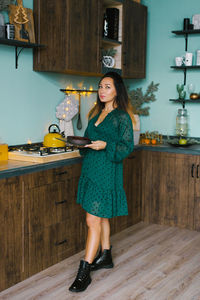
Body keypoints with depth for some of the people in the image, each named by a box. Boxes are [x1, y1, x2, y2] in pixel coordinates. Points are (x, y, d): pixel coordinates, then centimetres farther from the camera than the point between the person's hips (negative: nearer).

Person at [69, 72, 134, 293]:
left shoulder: (122, 116, -8)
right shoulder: (96, 113, 14)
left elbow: (127, 146, -10)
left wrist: (105, 146, -23)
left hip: (107, 172, -8)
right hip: (90, 169, 8)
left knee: (93, 220, -9)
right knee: (101, 216, 17)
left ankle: (84, 273, -3)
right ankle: (105, 257, 33)